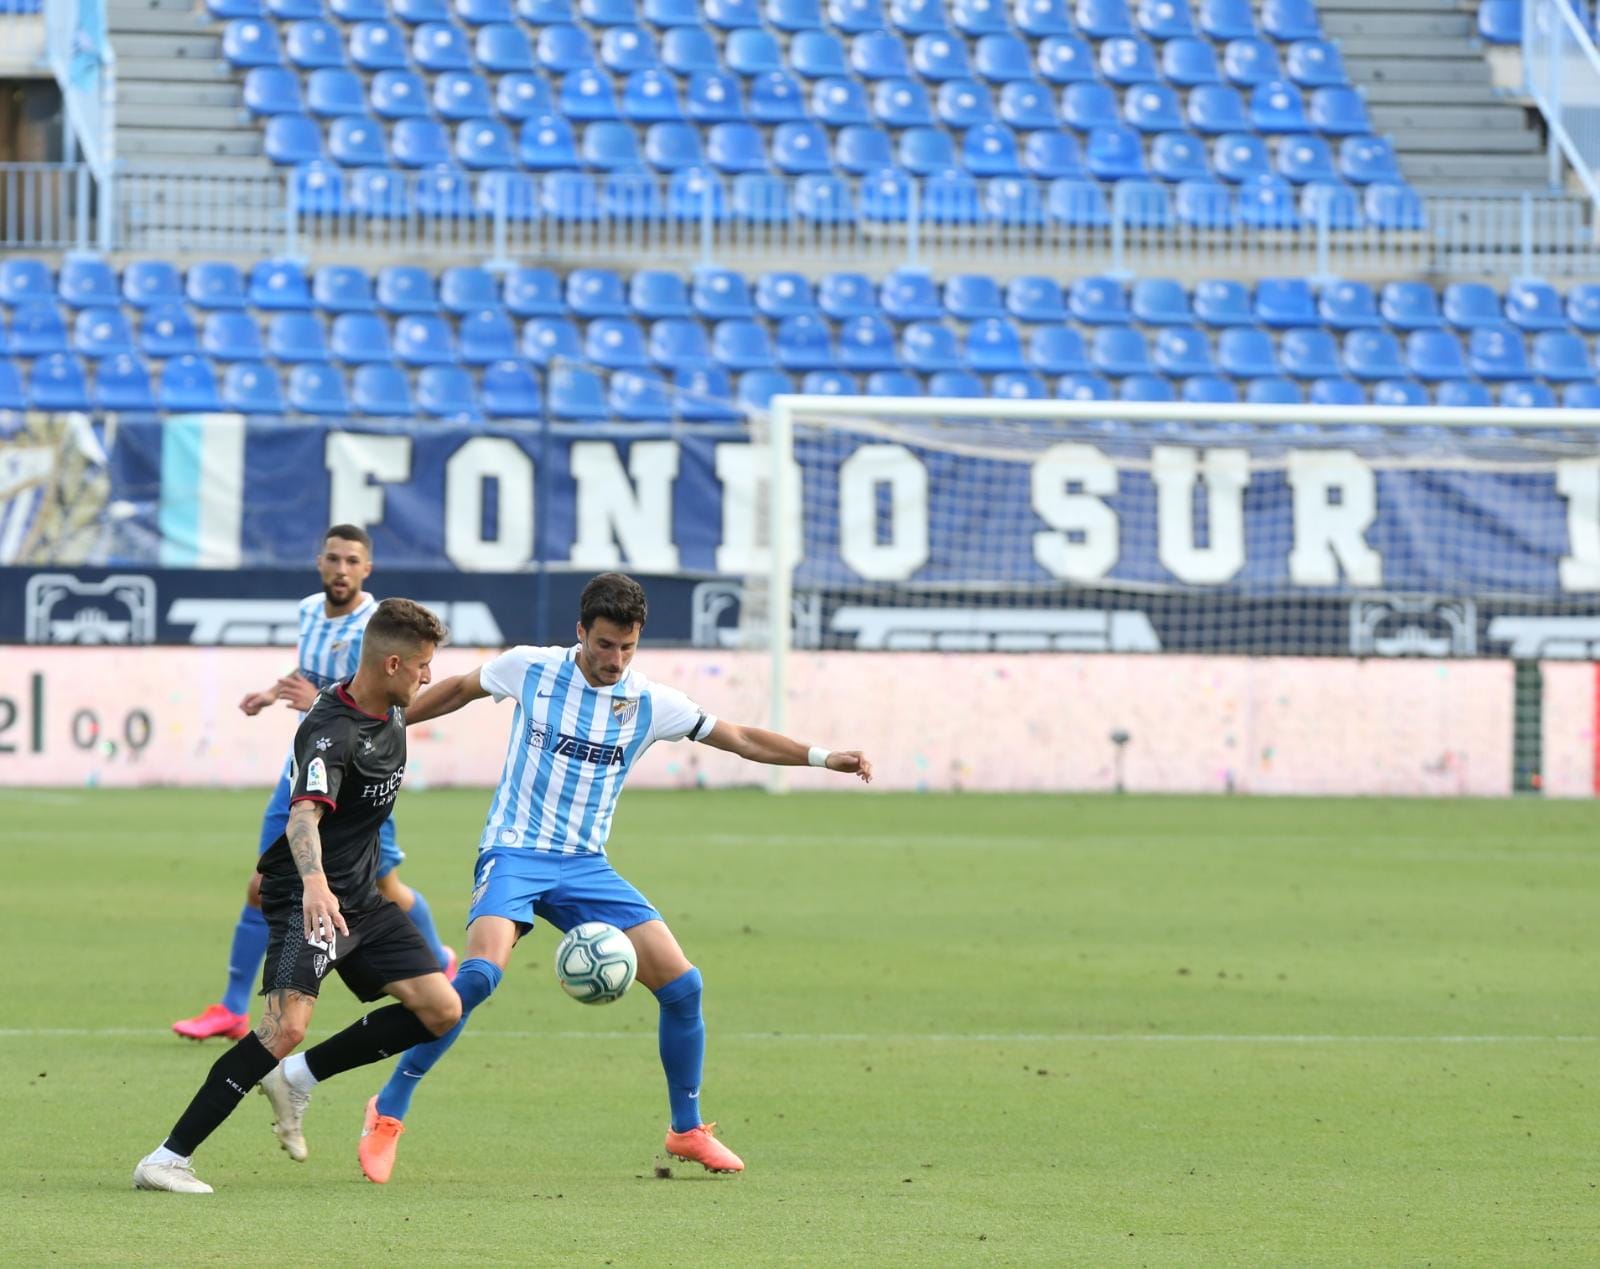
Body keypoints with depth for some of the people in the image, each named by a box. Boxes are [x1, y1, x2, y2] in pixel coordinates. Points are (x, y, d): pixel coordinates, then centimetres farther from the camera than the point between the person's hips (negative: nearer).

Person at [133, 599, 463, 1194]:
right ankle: (168, 1159, -23)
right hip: (311, 898, -9)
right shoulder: (331, 731, -23)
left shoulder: (392, 711, 6)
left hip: (362, 899, 9)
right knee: (287, 1025, -26)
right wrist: (315, 883, -58)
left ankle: (298, 1079, 12)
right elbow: (304, 814, -39)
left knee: (441, 1010, 1)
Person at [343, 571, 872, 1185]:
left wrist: (823, 758, -2)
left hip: (585, 866, 4)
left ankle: (687, 1130, 15)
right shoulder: (531, 669, -5)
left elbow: (742, 739, 9)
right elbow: (460, 689, 14)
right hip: (514, 854, -4)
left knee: (681, 984, -7)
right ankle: (388, 1113, -18)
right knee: (481, 971, -30)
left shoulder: (652, 704, 0)